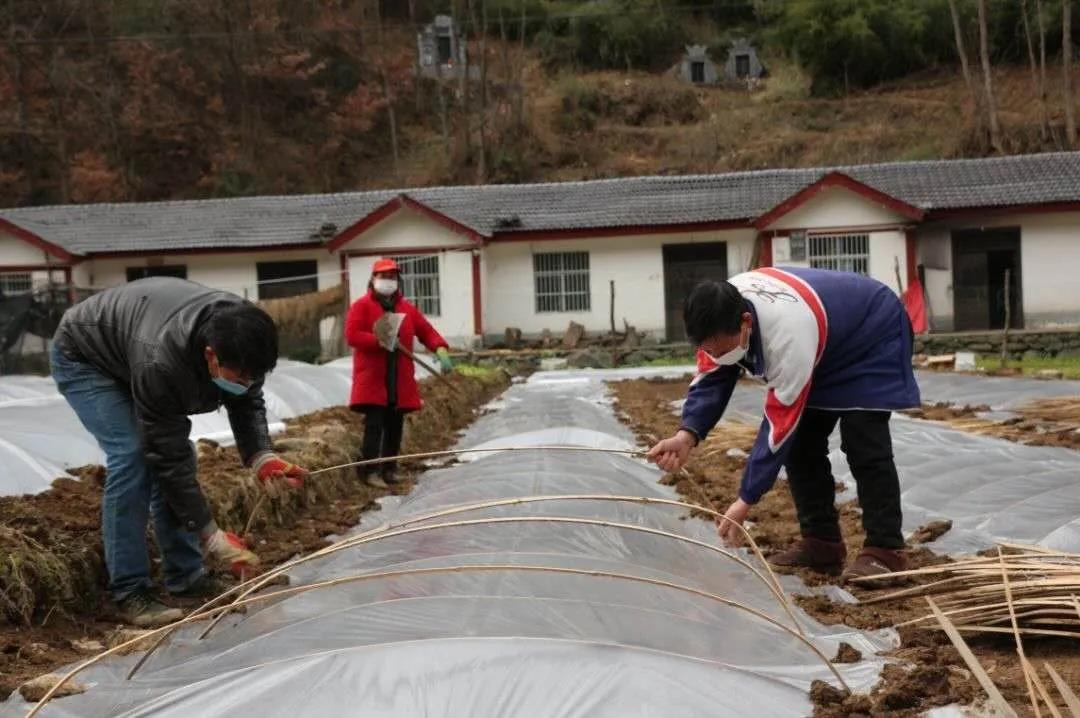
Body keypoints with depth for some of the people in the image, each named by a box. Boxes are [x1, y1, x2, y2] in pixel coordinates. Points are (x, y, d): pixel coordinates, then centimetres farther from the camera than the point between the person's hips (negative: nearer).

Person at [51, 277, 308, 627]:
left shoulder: (240, 338, -25)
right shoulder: (160, 362, -44)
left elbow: (247, 403, -10)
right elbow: (168, 457, -36)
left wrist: (261, 457, -29)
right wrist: (212, 536, -32)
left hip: (129, 351, 7)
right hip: (83, 358, -7)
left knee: (179, 451, -2)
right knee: (132, 456, -22)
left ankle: (186, 576, 7)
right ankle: (129, 592, -14)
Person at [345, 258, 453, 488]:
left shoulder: (407, 308, 14)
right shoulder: (361, 306, 0)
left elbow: (427, 331, 9)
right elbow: (352, 335, -11)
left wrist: (441, 350, -8)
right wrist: (380, 341, -19)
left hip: (400, 380, 5)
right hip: (372, 377, -5)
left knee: (395, 425, 9)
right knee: (374, 424, -10)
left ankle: (389, 468, 19)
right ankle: (369, 470, -6)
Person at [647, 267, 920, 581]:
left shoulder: (788, 336, -44)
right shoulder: (722, 315, -23)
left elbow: (780, 423, -39)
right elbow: (711, 377, -15)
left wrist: (746, 500, -35)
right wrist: (687, 435, -34)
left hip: (872, 341, -8)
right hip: (828, 350, 8)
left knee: (863, 443, -19)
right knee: (801, 441, 1)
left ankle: (884, 550, -9)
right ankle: (821, 542, 9)